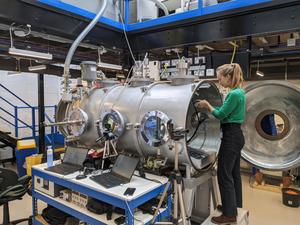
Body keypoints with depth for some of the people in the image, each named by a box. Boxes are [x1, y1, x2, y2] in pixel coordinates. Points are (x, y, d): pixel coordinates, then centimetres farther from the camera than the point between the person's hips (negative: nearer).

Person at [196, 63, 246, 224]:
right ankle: (235, 205, 32)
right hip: (236, 135, 10)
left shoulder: (234, 94, -19)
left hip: (231, 137, -10)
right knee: (234, 173, 18)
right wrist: (208, 106, 11)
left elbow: (220, 115, -16)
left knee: (224, 175, -2)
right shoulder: (239, 92, 12)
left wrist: (207, 105, -1)